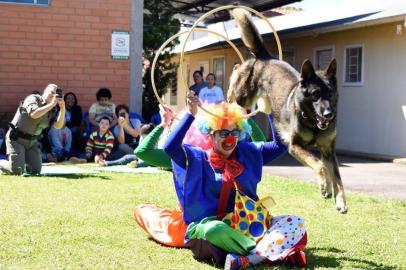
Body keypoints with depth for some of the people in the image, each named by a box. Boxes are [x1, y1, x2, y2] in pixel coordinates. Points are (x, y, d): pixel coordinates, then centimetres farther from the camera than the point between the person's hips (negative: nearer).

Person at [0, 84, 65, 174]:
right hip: (17, 139, -6)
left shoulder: (53, 110, 4)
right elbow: (34, 114, -33)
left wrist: (62, 108, -23)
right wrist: (52, 104, -30)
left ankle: (21, 161, 27)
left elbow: (58, 125, -12)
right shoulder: (33, 98, -13)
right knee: (17, 171, -14)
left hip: (32, 142, 6)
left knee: (36, 171, 0)